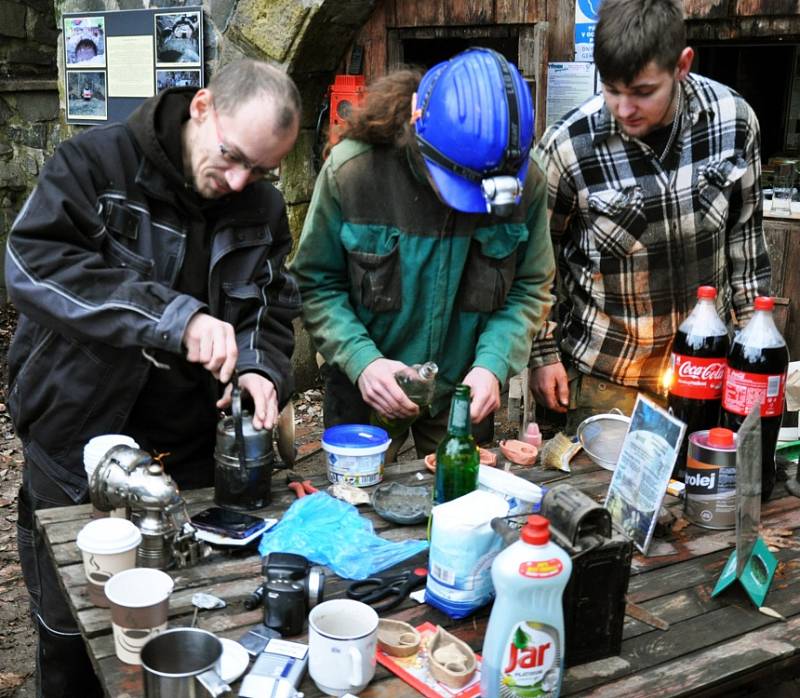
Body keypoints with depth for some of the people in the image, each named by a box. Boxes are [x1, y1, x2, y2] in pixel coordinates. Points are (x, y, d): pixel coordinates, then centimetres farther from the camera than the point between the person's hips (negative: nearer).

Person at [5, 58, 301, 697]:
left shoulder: (263, 206, 2)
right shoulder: (96, 163, -12)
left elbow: (272, 311, 6)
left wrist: (262, 368, -17)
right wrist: (176, 317, -34)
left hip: (191, 456, 3)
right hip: (77, 455, -3)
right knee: (74, 643, 14)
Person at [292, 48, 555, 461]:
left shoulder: (526, 184, -15)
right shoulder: (351, 171, -21)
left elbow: (529, 288, -5)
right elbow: (317, 283, -11)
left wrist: (493, 364, -20)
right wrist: (361, 360, -24)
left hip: (464, 392, 2)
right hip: (366, 393, -1)